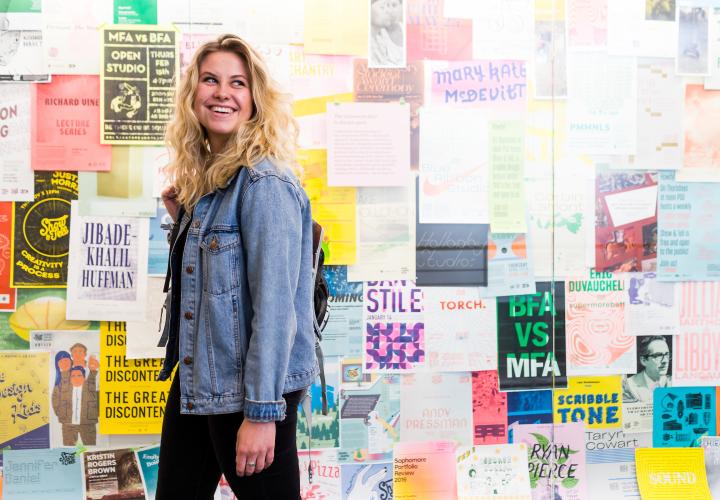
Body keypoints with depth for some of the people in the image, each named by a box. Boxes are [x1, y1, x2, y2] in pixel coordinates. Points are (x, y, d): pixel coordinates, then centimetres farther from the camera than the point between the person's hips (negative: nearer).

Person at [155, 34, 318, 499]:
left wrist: (261, 412, -22)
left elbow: (274, 302, -21)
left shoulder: (265, 182, -17)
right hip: (195, 382, 9)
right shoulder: (200, 179, 9)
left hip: (251, 390, -9)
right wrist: (185, 219, 6)